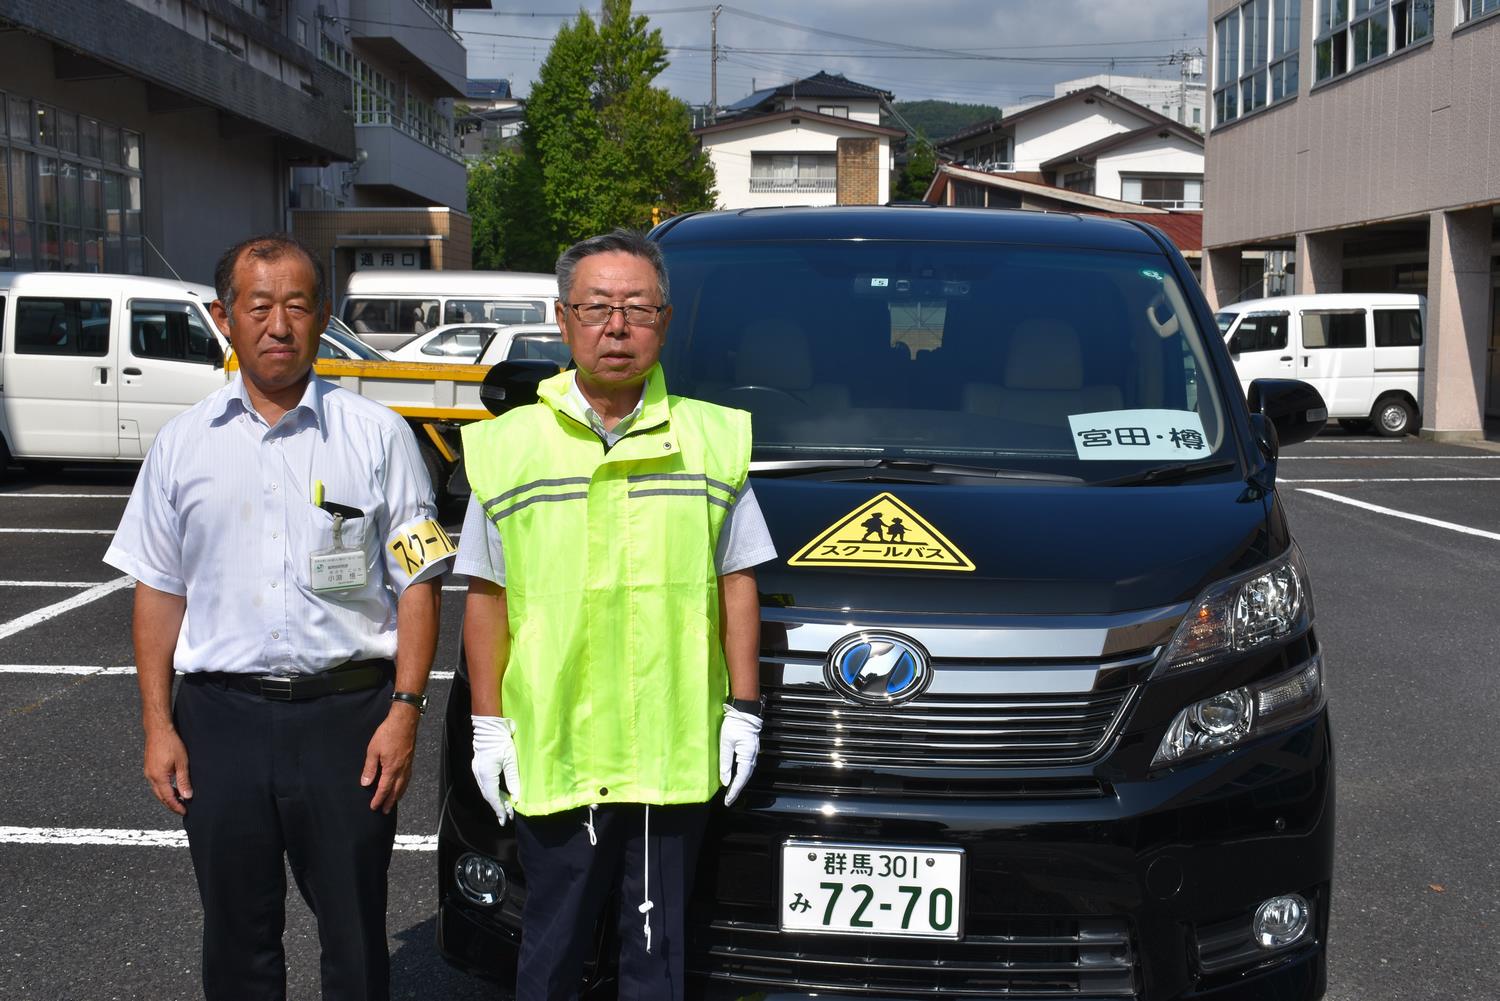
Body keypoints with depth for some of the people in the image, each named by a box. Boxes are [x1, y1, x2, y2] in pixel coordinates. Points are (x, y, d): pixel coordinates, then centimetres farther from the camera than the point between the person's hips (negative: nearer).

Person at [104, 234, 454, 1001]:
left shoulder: (376, 436, 0)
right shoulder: (182, 443, 8)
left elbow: (416, 583, -1)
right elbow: (159, 590, 10)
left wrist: (405, 710, -9)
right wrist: (158, 724, 4)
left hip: (346, 714, -2)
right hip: (221, 718, 3)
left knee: (355, 937, 7)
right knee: (237, 939, 14)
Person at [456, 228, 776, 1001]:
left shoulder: (713, 440, 4)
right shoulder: (510, 445, 3)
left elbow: (737, 585, 7)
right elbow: (487, 596, 5)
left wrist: (743, 710, 3)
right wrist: (488, 725, 2)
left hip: (675, 754, 0)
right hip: (549, 754, 0)